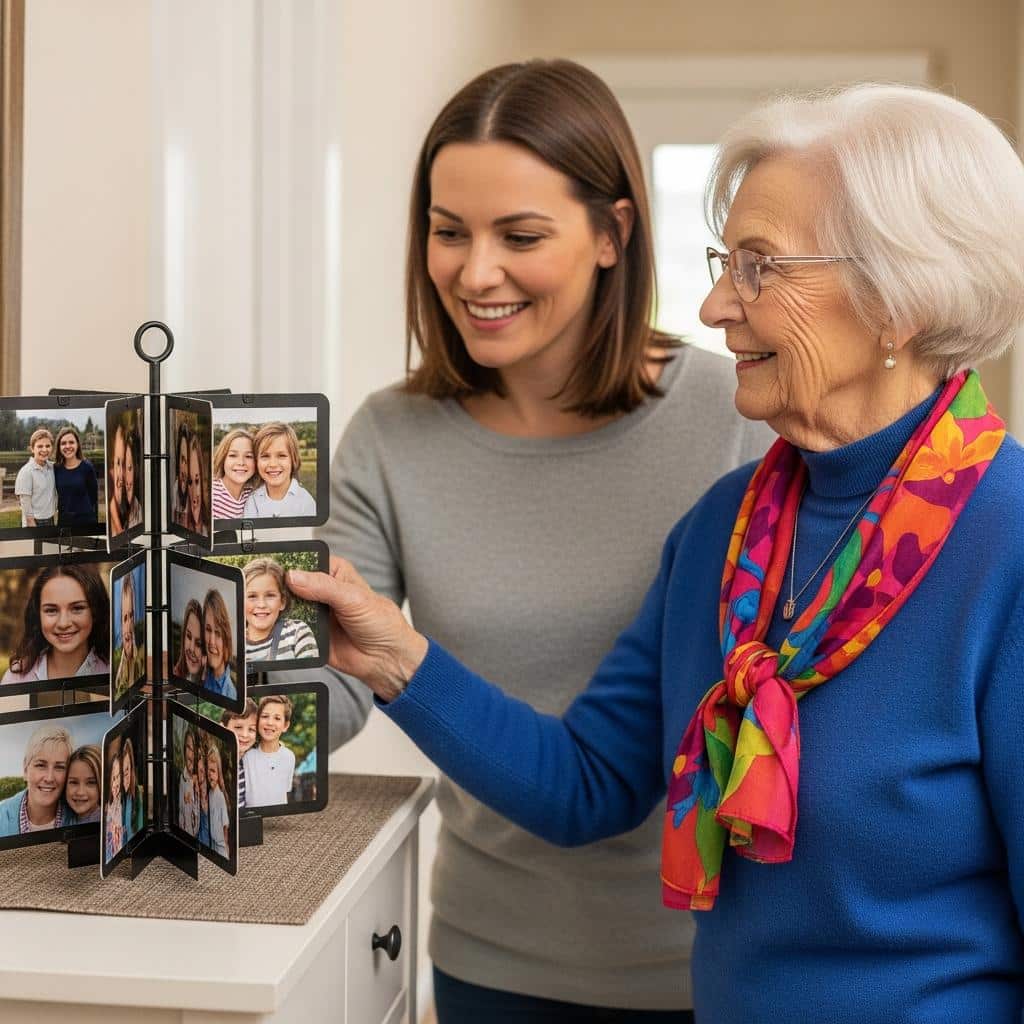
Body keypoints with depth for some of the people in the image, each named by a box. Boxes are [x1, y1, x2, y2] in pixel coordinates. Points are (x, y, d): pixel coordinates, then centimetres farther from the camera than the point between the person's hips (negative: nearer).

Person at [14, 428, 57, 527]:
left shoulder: (52, 468, 3)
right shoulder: (26, 471, -13)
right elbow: (25, 503, -13)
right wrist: (32, 527, -14)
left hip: (50, 521, 6)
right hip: (35, 522, -6)